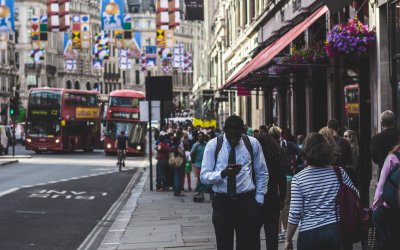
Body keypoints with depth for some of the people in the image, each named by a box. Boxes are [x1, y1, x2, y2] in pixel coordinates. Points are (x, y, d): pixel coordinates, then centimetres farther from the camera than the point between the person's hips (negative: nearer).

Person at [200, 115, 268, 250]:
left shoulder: (253, 143, 3)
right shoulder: (213, 145, 0)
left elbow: (262, 173, 11)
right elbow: (204, 176, -4)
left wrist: (259, 199, 5)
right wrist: (223, 173, -22)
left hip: (246, 201, 0)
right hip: (222, 202, 0)